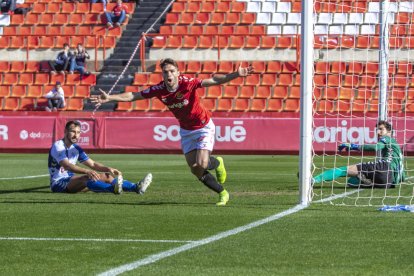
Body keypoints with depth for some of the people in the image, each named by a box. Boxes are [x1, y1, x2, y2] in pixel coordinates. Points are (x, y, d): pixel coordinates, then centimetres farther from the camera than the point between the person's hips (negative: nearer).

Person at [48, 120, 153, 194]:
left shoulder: (76, 149, 14)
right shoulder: (58, 146, -14)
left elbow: (92, 164, 14)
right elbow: (67, 166, -30)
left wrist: (108, 169, -6)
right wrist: (87, 171, -44)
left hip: (70, 180, 9)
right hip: (58, 183, -9)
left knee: (106, 176, -3)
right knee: (89, 177, -34)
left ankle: (136, 187, -15)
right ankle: (113, 189, -62)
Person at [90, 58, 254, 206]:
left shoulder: (187, 83, -26)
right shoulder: (159, 89, -15)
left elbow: (214, 81, -33)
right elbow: (132, 96, -9)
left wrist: (237, 74, -45)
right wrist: (109, 98, -17)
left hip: (204, 127, -4)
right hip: (186, 131, 4)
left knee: (201, 165, -19)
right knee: (195, 170, -1)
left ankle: (217, 163, 18)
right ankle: (222, 193, 19)